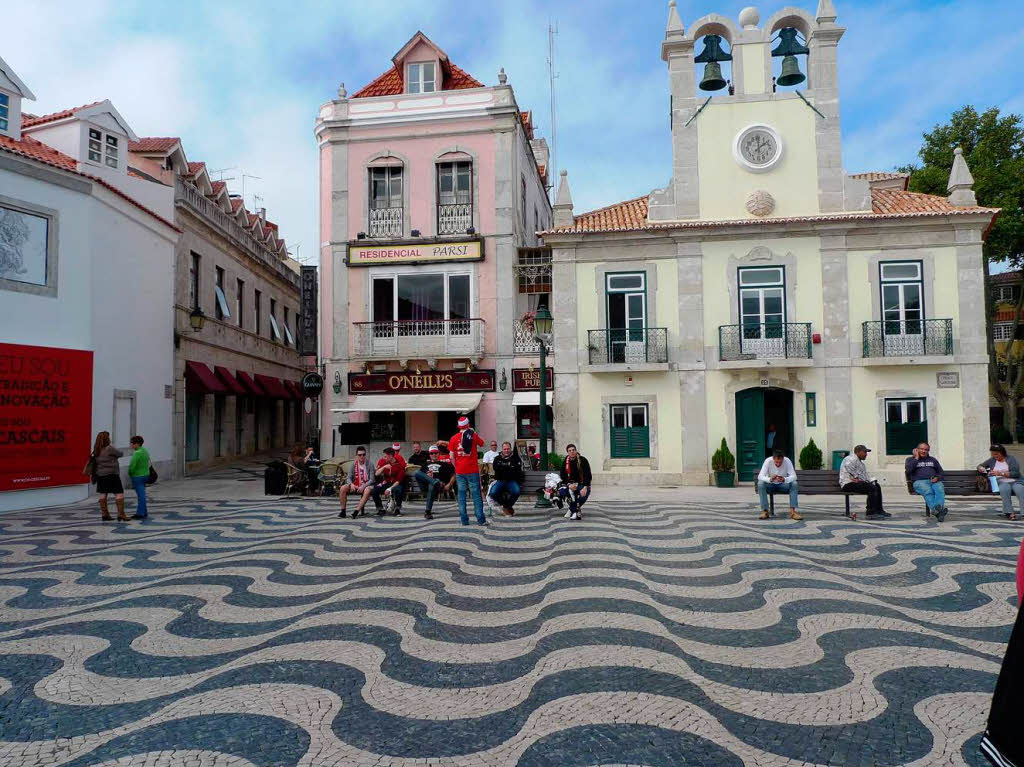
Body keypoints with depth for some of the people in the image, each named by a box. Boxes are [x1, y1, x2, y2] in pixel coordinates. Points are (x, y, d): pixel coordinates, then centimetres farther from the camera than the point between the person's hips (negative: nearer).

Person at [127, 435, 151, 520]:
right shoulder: (145, 451, 11)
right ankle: (144, 512, 20)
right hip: (145, 474, 9)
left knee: (140, 495, -7)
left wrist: (130, 474, -4)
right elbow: (149, 463, 16)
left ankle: (140, 513, -4)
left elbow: (132, 465, -21)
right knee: (142, 495, 15)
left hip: (137, 476, -9)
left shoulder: (137, 453, -18)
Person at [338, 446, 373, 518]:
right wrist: (351, 484, -24)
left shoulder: (369, 464, -6)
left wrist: (363, 486, -26)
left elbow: (371, 480, -10)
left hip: (366, 486, -3)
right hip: (355, 486, 3)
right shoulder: (353, 465, 3)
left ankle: (356, 511, -41)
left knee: (367, 490, -38)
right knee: (342, 488, -22)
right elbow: (349, 478, 0)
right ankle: (343, 511, -17)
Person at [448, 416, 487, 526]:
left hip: (459, 471, 2)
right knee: (476, 494, 3)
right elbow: (482, 443, 14)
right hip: (472, 470, -2)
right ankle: (480, 519, 2)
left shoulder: (454, 438, 0)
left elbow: (451, 456, 2)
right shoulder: (473, 436, -5)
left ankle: (464, 520, 8)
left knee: (461, 494, 8)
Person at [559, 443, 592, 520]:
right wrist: (569, 485, -20)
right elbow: (563, 477, 1)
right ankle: (576, 512, -12)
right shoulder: (565, 462, 0)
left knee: (584, 495, -35)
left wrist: (585, 487, -29)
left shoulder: (583, 460, -11)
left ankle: (572, 510, -7)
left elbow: (588, 475, -15)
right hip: (570, 483, 3)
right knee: (561, 491, -27)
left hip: (582, 484, -3)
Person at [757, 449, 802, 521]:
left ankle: (792, 511, -28)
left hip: (783, 485, 1)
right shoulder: (768, 461, -23)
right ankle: (765, 511, -26)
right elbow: (760, 476, -28)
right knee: (760, 483, -30)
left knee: (794, 483, -28)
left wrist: (784, 479, -47)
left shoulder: (787, 461, -21)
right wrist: (770, 479, -48)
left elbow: (794, 476, -26)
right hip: (770, 485, -1)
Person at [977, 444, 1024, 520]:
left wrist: (1001, 473, -16)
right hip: (1001, 482, 1)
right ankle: (1009, 513, -43)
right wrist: (981, 468, 2)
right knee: (1005, 489, -36)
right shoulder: (992, 460, 17)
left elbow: (1016, 473, -7)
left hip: (1015, 481, -1)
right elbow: (980, 466, 26)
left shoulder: (1011, 459, 6)